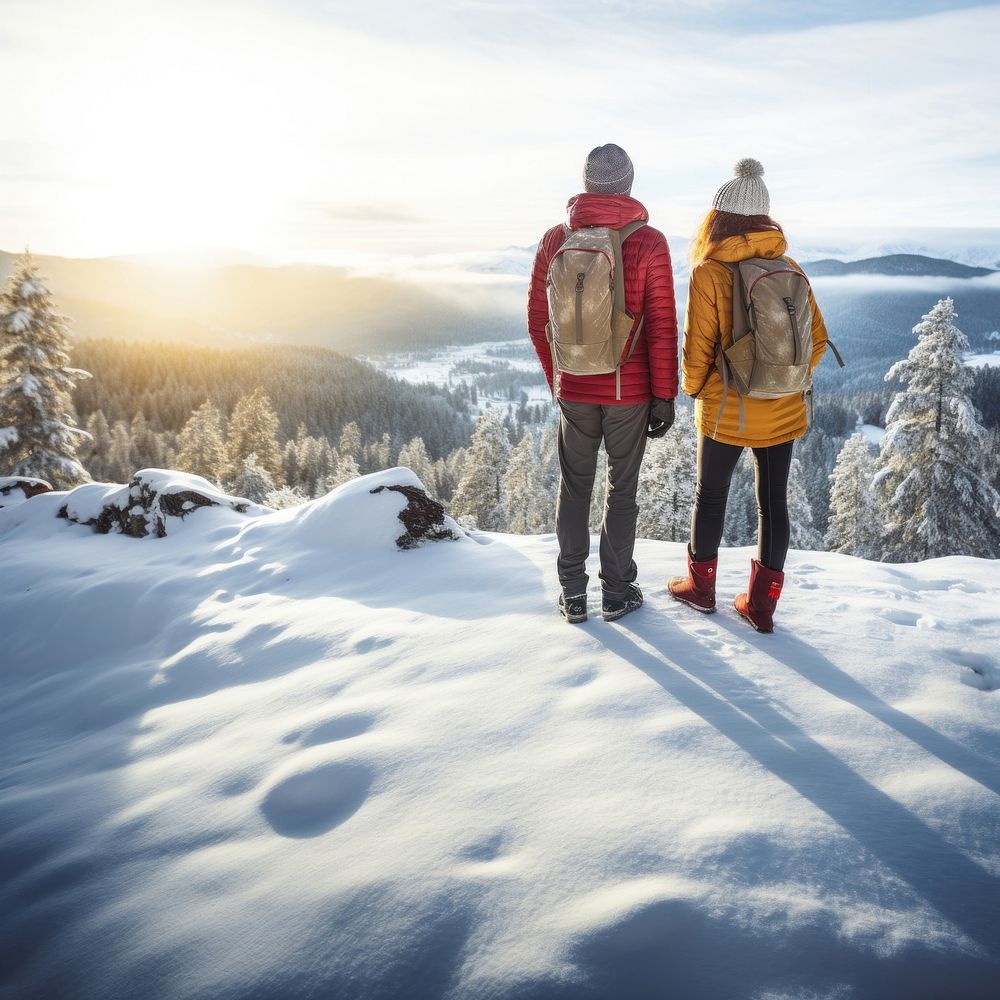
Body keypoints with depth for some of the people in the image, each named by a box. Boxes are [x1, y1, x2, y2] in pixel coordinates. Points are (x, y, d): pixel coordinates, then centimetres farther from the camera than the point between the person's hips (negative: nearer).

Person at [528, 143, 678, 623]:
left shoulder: (556, 239, -2)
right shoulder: (649, 242, -9)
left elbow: (538, 318, 4)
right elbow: (662, 327, -10)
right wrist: (664, 395, -3)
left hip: (573, 389, 2)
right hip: (630, 392, -2)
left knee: (575, 488, 14)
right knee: (622, 489, 11)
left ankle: (572, 593, 20)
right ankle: (617, 591, 21)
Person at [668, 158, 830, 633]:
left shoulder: (708, 272, -13)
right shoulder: (790, 268, 1)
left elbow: (697, 346, -12)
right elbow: (817, 339, 4)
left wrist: (694, 389, 6)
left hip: (726, 411, -4)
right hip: (784, 411, 4)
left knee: (710, 495, 14)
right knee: (773, 500, 11)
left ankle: (701, 585, 30)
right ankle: (762, 603, 19)